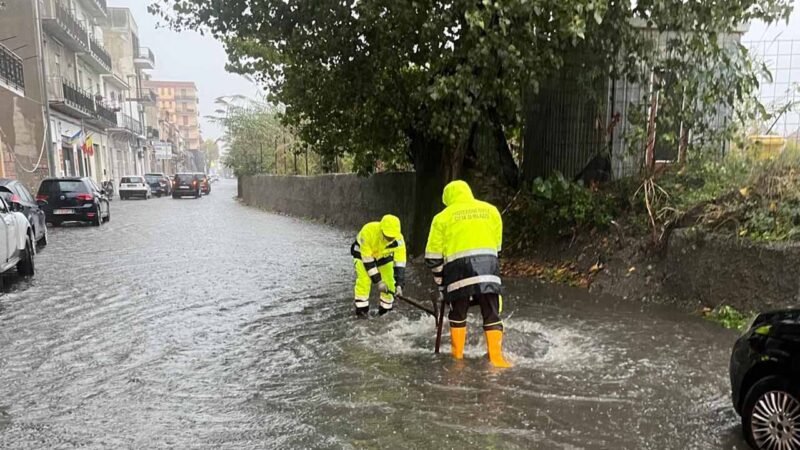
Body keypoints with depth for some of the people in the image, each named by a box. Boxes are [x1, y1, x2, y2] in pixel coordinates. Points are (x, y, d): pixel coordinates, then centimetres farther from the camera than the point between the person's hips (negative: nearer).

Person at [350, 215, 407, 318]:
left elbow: (400, 263, -31)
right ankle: (361, 309, -5)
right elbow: (367, 259, -34)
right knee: (364, 279, -19)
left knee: (389, 282, -5)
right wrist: (378, 281, -32)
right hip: (363, 252, -3)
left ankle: (385, 309, 12)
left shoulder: (398, 238, -33)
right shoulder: (368, 231, -41)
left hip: (384, 254, 3)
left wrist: (399, 285, -38)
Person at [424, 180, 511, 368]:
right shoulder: (491, 210, 17)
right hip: (488, 264, 1)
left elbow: (433, 255, 9)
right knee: (491, 313, 5)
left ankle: (457, 353, 21)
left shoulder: (443, 217, 10)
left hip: (459, 267, -1)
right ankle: (496, 356, 0)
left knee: (458, 312, 14)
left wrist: (440, 280, 18)